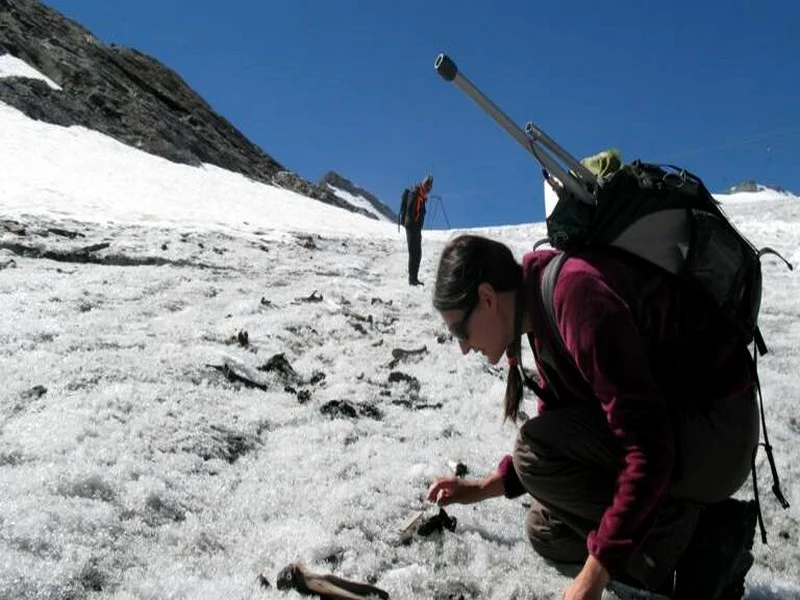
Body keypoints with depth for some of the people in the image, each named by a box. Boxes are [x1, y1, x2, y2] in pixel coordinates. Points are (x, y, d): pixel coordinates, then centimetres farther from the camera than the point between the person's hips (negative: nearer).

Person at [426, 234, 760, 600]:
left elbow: (649, 448, -30)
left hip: (714, 432, -9)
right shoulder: (545, 310, 3)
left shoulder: (578, 294, -28)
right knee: (548, 533, 11)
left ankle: (699, 551, -9)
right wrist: (487, 487, 6)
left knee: (537, 454, -20)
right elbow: (556, 428, 15)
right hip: (671, 422, 10)